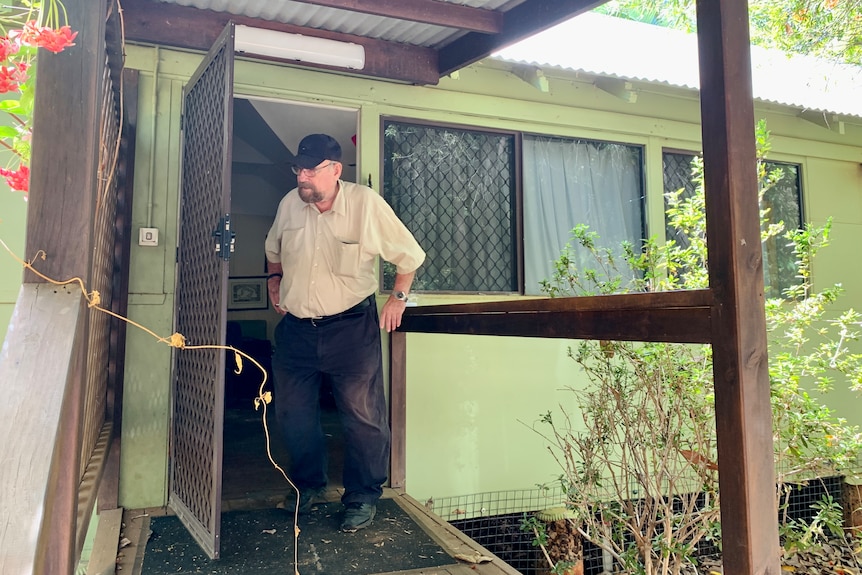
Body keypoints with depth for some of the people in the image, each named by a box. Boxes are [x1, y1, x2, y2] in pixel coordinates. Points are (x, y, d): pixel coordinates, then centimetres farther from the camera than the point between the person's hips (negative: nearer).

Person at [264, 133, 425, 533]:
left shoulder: (367, 204, -13)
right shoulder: (289, 204, 0)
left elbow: (410, 255, -2)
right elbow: (273, 249, 23)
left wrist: (398, 297, -2)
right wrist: (274, 280, 14)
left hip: (351, 325, -4)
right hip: (296, 327, 4)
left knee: (362, 414, -1)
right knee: (292, 412, 12)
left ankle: (363, 497, 17)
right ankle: (308, 484, 34)